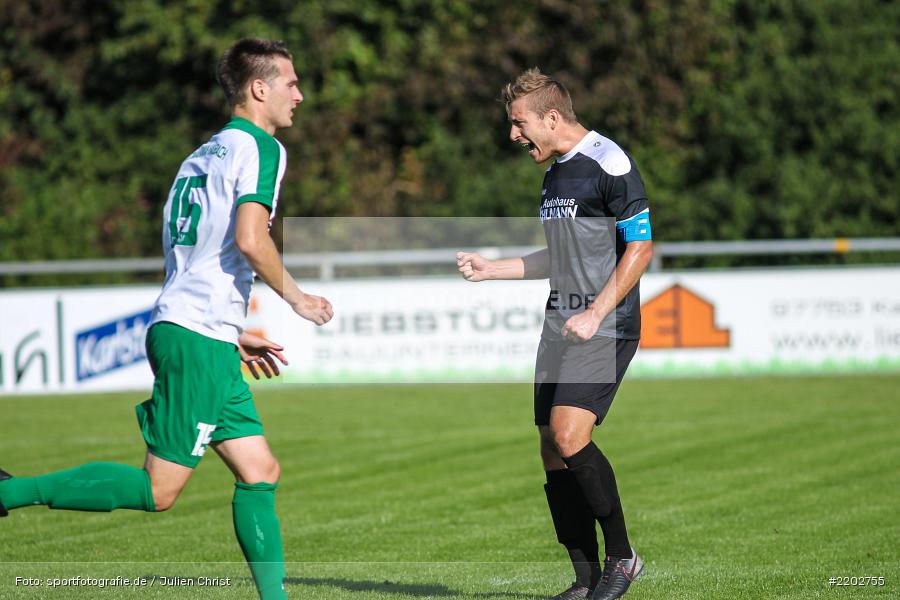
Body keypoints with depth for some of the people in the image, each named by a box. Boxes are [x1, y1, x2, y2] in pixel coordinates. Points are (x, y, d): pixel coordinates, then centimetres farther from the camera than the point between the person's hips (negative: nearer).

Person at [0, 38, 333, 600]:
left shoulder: (204, 155, 21)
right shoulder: (260, 146, -6)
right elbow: (249, 238, -21)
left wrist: (234, 335, 26)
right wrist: (296, 297, -7)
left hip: (180, 329, 10)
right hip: (199, 341, -10)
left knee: (261, 473, 9)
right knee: (158, 490, -8)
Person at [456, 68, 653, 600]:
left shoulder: (609, 163, -10)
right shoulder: (554, 174, 18)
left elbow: (641, 246, -14)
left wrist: (595, 314, -17)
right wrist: (491, 269, 20)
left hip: (604, 328, -9)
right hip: (560, 327, 9)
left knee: (569, 436, -21)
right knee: (553, 452, 3)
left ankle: (621, 555, -7)